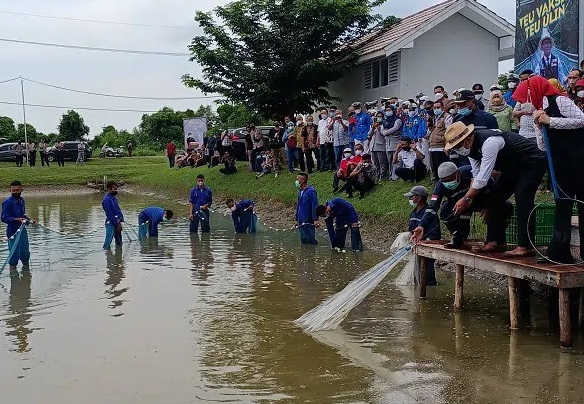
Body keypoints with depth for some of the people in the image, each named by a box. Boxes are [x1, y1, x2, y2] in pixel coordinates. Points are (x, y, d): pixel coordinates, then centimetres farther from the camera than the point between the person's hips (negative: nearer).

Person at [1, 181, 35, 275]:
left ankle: (26, 268, 35)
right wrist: (17, 219, -31)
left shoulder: (21, 200, 7)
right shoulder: (7, 202, -17)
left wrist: (29, 220, 7)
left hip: (22, 230, 7)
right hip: (13, 231, -7)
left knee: (25, 251, 16)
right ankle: (13, 270, 19)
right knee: (14, 252, 0)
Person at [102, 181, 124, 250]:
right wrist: (117, 224, -16)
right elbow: (110, 214, -19)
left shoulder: (114, 198, 12)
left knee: (119, 242, 15)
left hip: (117, 223, 9)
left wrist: (120, 220, 3)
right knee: (108, 241, -9)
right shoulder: (106, 199, -15)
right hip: (111, 223, -9)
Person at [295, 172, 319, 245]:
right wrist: (296, 219, 20)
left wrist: (315, 220, -20)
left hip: (309, 222, -8)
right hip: (301, 222, 8)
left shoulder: (311, 191, -12)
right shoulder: (300, 191, 12)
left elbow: (314, 206, -16)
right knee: (303, 240, 14)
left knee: (311, 240, -2)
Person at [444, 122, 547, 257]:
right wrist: (470, 198, -8)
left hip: (532, 163, -10)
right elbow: (476, 175, 1)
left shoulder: (489, 142, -35)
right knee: (495, 196, 1)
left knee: (522, 198, -23)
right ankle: (496, 241, 5)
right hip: (513, 166, 10)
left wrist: (465, 199, -26)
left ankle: (525, 246, -23)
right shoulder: (472, 146, -6)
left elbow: (483, 178, -34)